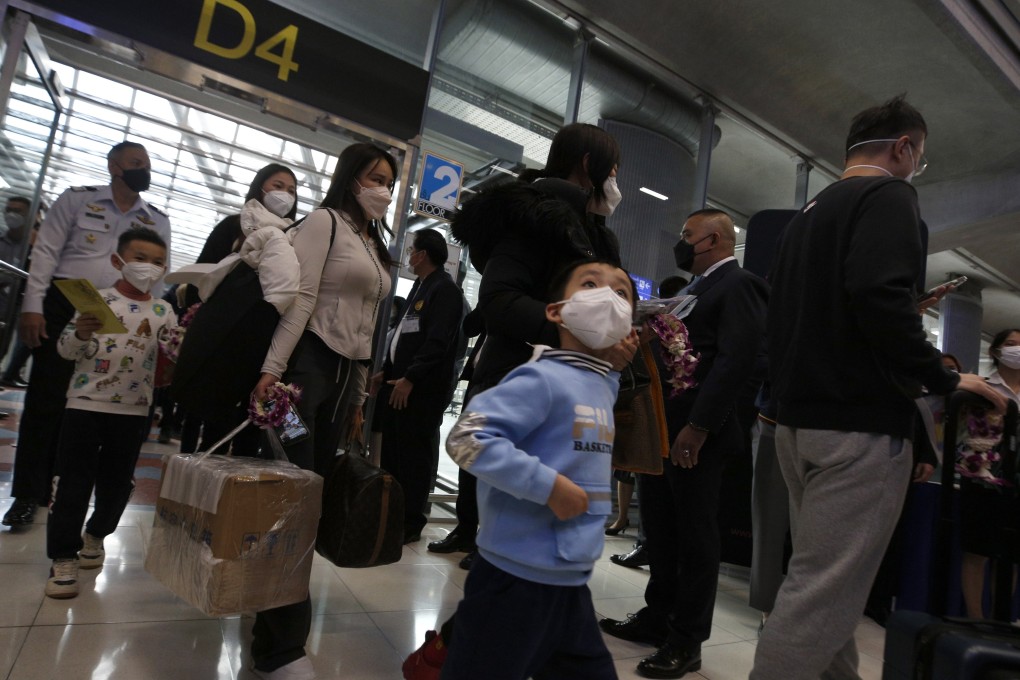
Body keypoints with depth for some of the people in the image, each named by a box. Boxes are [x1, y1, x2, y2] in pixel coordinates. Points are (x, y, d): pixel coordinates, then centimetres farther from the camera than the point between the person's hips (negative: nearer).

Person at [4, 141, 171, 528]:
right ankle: (27, 494, 10)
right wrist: (33, 306, -9)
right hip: (64, 307, -1)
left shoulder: (158, 221, 9)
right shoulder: (77, 199, 4)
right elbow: (46, 252, -1)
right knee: (45, 399, 0)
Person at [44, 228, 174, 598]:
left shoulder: (164, 312, 4)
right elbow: (65, 349, -4)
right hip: (85, 404, -2)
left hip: (133, 410, 3)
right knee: (73, 481, 1)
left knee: (117, 482, 13)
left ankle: (96, 535, 36)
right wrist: (79, 334, -25)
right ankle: (63, 556, 11)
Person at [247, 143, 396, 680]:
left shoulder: (376, 246, 20)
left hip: (346, 374, 7)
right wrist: (273, 368, -20)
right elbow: (300, 297, -12)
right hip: (308, 363, -7)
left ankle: (273, 618, 22)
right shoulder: (325, 221, -1)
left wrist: (359, 394, 18)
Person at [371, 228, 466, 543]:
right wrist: (386, 371, 19)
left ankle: (411, 522, 9)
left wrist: (409, 379, -22)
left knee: (414, 455, -2)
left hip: (422, 389, -10)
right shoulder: (420, 286, 20)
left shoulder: (446, 290, -11)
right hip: (399, 381, 10)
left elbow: (438, 343, -21)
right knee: (392, 451, 13)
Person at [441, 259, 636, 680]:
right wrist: (549, 485, -26)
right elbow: (466, 438, -26)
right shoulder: (542, 379, -18)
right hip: (517, 579, -8)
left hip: (572, 582, 9)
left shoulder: (605, 386, 9)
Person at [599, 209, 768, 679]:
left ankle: (686, 641, 17)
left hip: (697, 433, -9)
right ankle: (657, 618, 32)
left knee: (695, 535, 3)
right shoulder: (697, 289, 20)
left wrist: (698, 426, -23)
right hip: (661, 427, 9)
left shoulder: (738, 285, -8)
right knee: (661, 529, 16)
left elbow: (736, 360, -19)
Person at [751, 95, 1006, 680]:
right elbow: (881, 295, -23)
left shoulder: (811, 210, 21)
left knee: (824, 579, 20)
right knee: (824, 592, -5)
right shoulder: (888, 195, -6)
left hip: (800, 420, 10)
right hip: (859, 424, -9)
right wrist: (944, 379, -12)